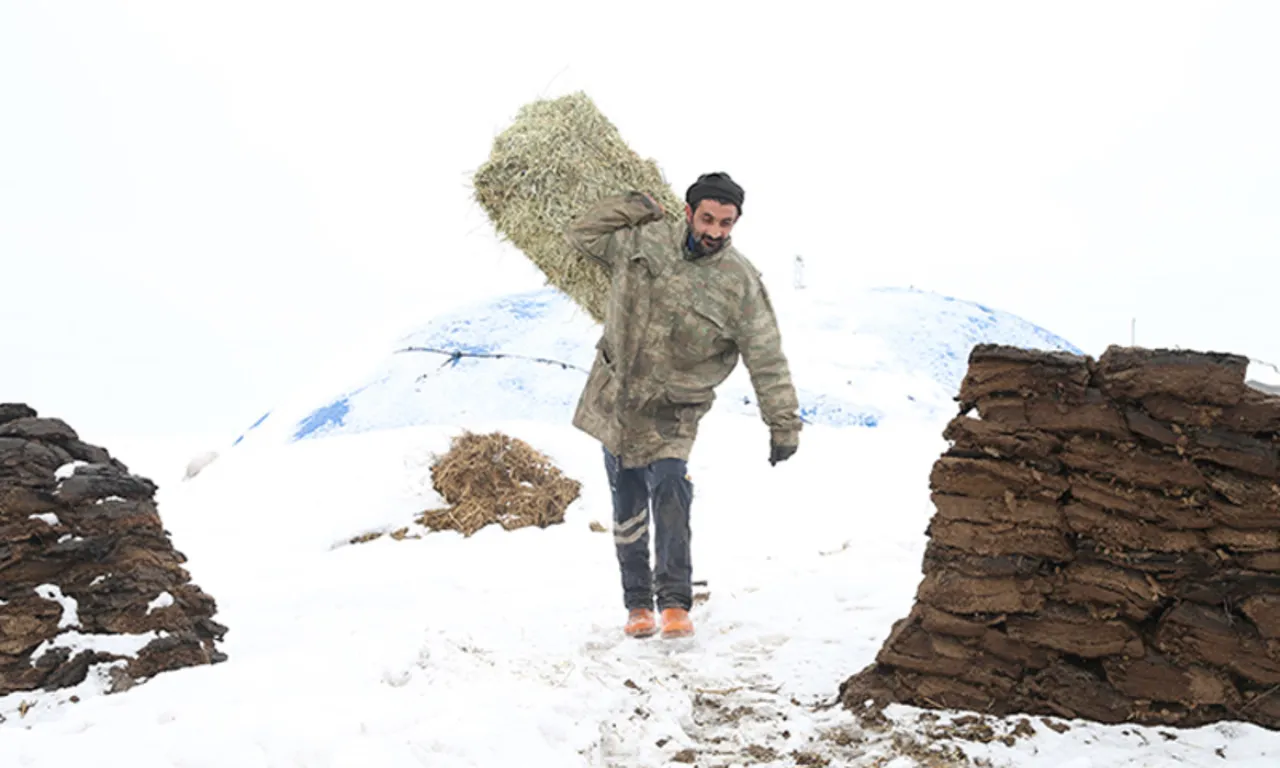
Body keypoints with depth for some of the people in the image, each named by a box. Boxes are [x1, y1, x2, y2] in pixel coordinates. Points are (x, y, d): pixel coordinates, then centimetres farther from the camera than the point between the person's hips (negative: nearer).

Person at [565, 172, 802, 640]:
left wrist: (783, 422, -13)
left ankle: (675, 601, -11)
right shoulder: (643, 241, -3)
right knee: (628, 505, 7)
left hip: (671, 415, -3)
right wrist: (632, 206, -1)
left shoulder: (740, 282, -10)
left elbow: (767, 359, -9)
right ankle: (637, 604, 19)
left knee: (670, 491, -21)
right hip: (615, 399, 3)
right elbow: (581, 235, 10)